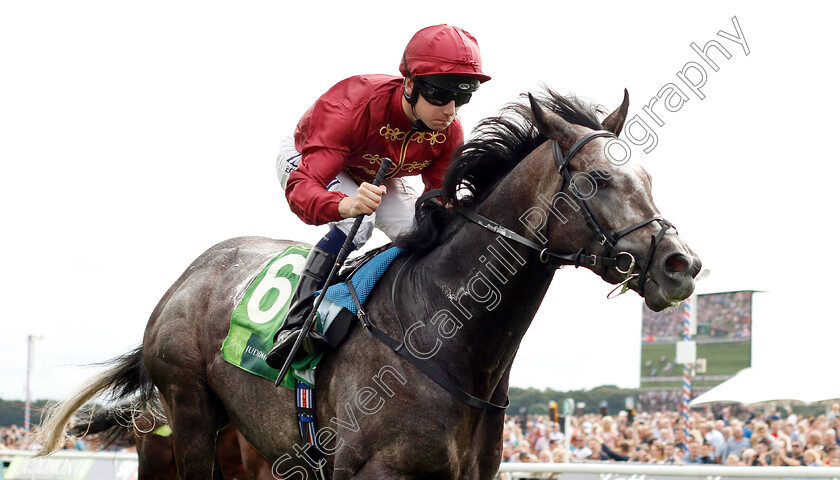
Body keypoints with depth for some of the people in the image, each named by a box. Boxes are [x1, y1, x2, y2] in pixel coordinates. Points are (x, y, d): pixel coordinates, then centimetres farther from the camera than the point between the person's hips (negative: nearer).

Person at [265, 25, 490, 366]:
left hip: (378, 178, 6)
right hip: (305, 160, -6)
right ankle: (295, 324, -31)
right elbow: (302, 187, -52)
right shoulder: (351, 106, -43)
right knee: (356, 223, -35)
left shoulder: (449, 132, -25)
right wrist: (344, 205, -74)